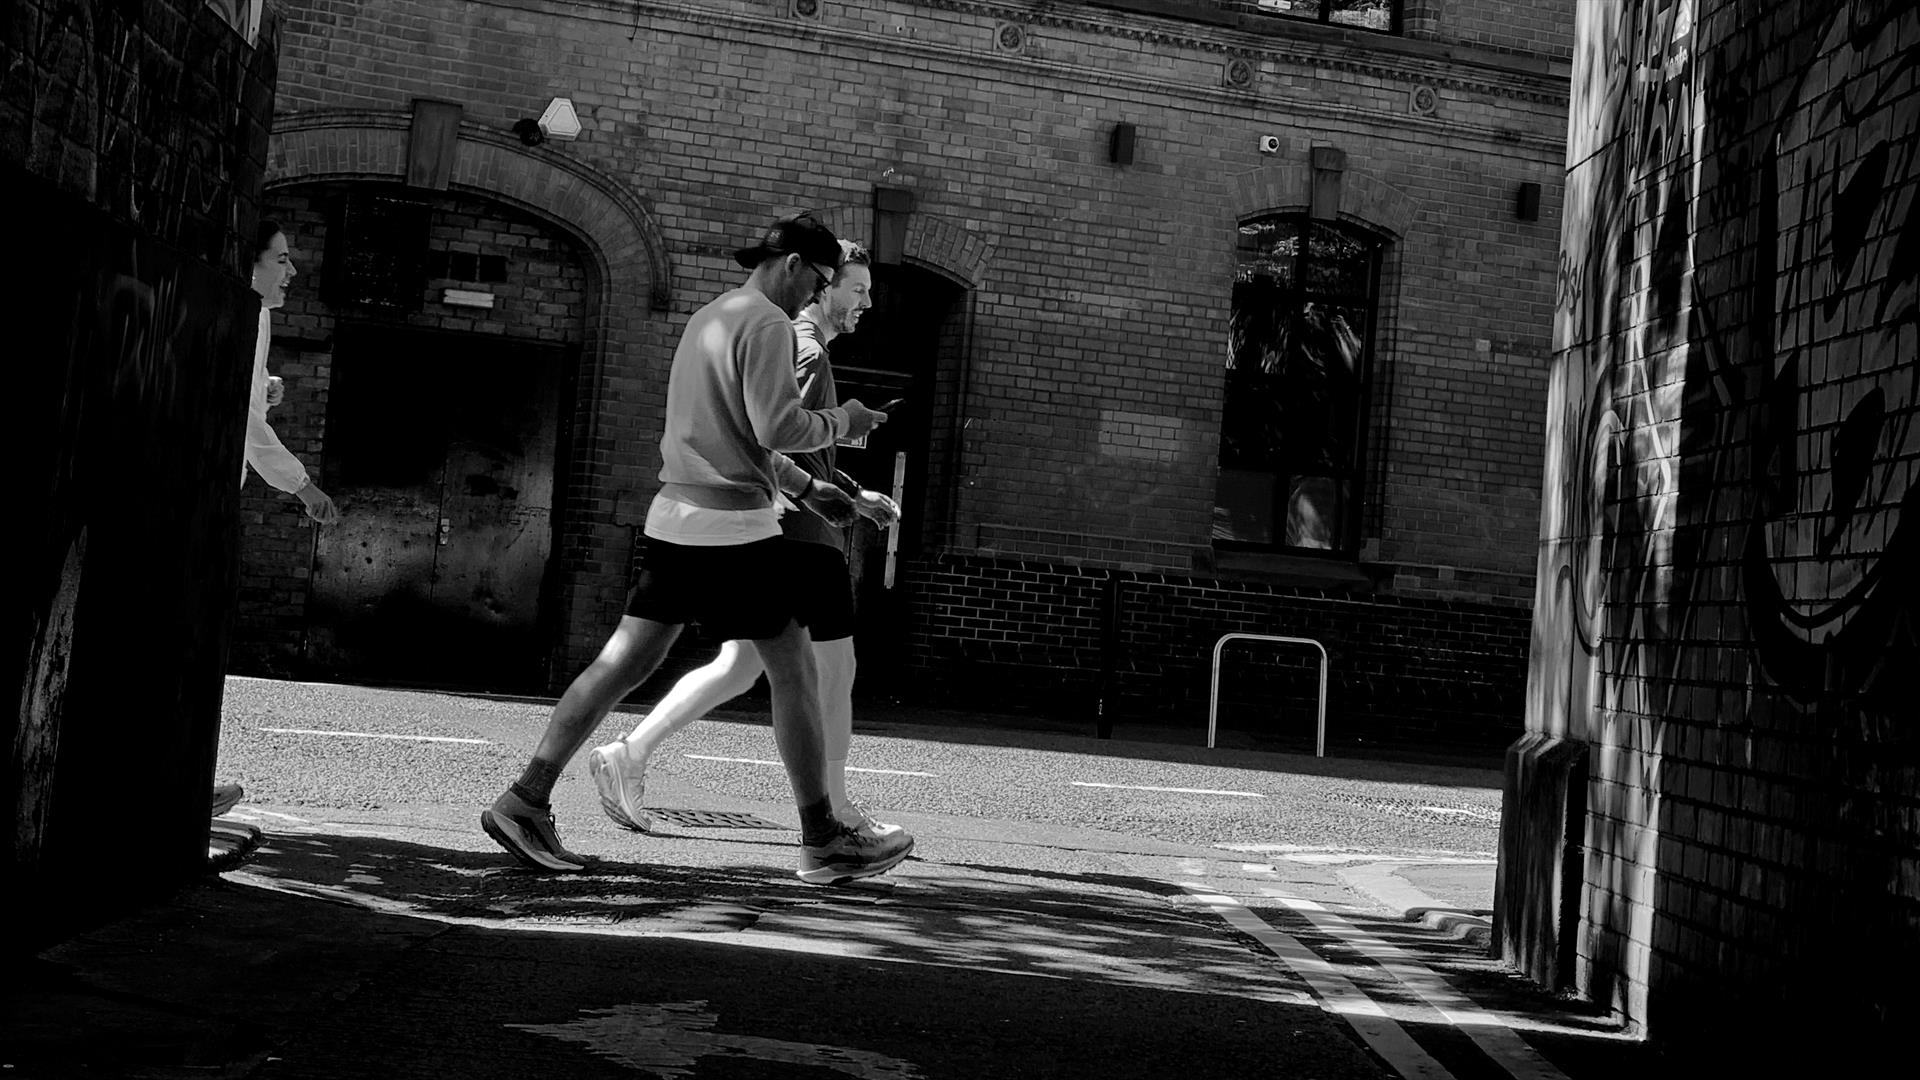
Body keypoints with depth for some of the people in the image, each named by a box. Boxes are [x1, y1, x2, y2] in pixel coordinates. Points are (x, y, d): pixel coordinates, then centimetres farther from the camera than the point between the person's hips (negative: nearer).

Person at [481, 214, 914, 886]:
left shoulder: (704, 320, 22)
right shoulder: (766, 324, -8)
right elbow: (777, 429, -18)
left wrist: (804, 488, 30)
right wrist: (840, 422, 0)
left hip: (675, 517, 9)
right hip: (733, 526, -8)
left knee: (623, 664, 6)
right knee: (793, 672, 2)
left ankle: (526, 800, 2)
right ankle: (822, 842, 9)